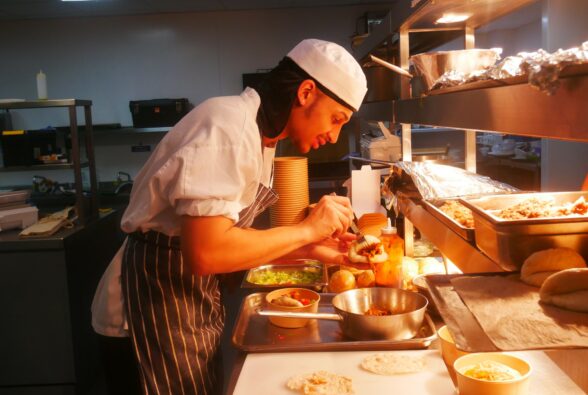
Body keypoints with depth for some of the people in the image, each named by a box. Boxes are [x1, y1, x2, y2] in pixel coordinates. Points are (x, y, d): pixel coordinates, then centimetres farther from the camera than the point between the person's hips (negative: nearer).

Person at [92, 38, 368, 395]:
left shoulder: (259, 136, 8)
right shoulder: (229, 126, -23)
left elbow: (232, 238, 9)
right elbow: (205, 252, -33)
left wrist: (310, 250, 1)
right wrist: (306, 229, -23)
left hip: (198, 286, 10)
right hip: (162, 287, -9)